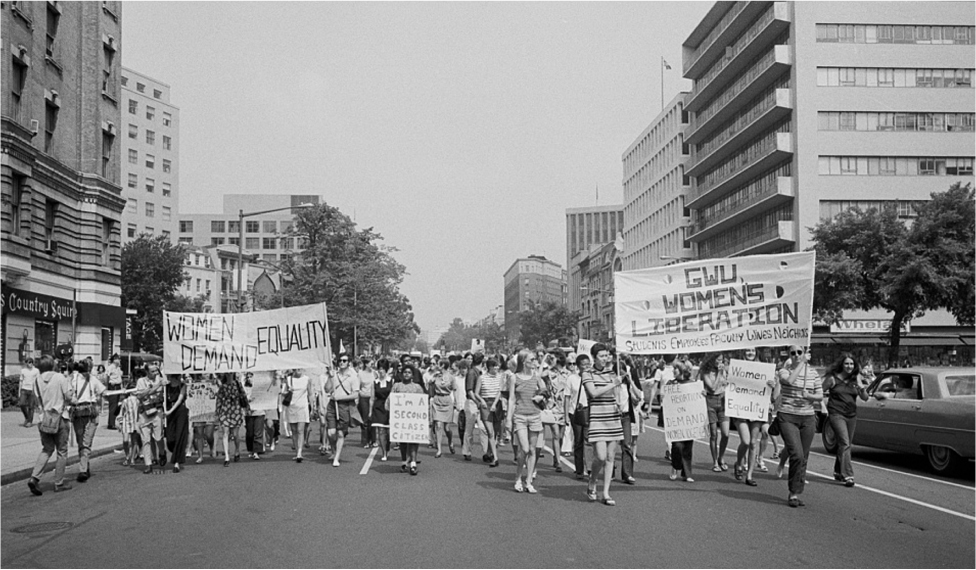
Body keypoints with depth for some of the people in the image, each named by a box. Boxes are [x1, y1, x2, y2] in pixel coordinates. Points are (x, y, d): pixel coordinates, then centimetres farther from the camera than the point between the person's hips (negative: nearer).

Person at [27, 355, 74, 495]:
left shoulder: (37, 380, 2)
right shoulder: (60, 377, -8)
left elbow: (37, 400, 3)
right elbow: (68, 396, -9)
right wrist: (72, 392, 11)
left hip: (44, 419, 4)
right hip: (60, 418, -4)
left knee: (47, 450, 15)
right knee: (62, 451, 7)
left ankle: (34, 477, -1)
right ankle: (59, 483, 11)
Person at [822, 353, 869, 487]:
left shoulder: (856, 379, 6)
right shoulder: (833, 378, -5)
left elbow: (865, 398, 1)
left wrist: (862, 390, -16)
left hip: (851, 415, 5)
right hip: (836, 414, -5)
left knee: (844, 445, 13)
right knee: (844, 443, -15)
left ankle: (838, 472, 30)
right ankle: (848, 476, -17)